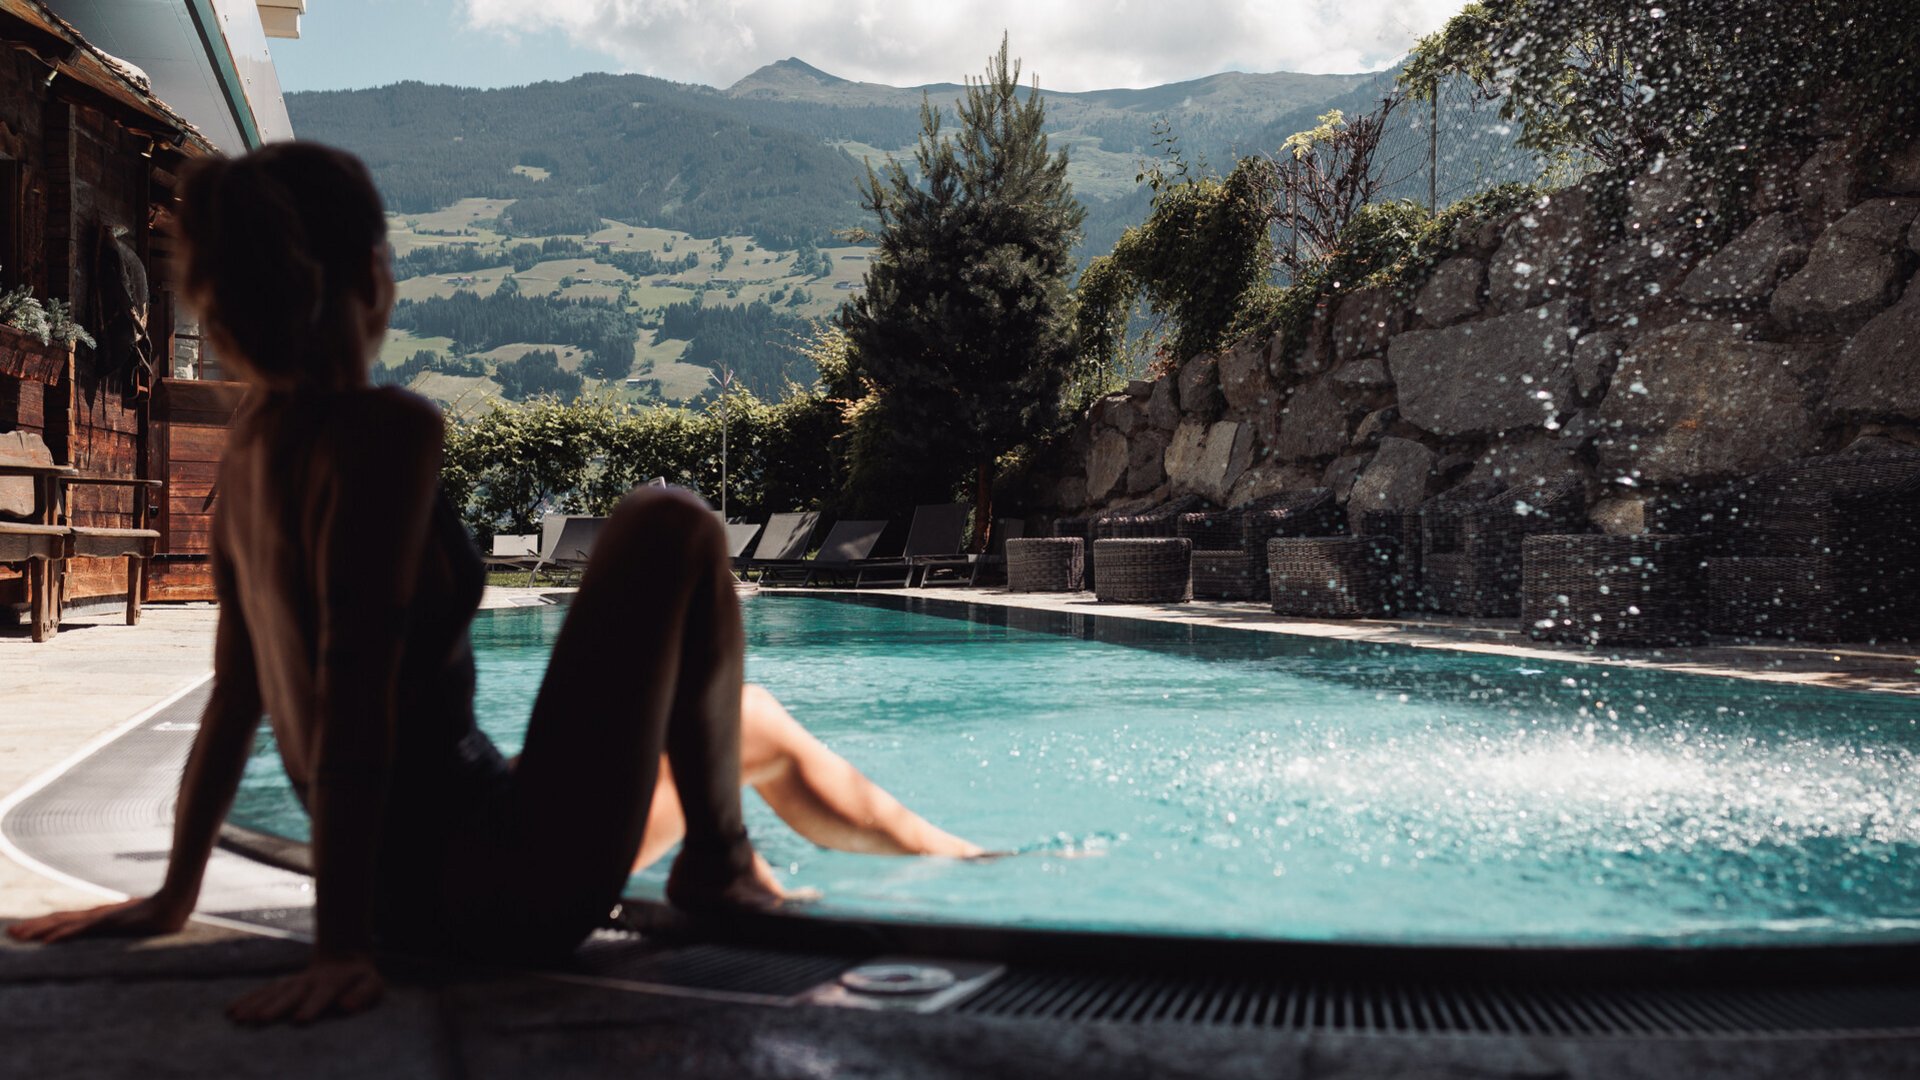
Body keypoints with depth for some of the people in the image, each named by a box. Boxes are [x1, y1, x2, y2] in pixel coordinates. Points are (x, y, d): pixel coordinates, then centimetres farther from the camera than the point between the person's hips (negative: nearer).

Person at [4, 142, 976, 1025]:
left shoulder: (253, 446, 6)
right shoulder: (384, 432, -20)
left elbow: (235, 697, 11)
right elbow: (354, 695, -24)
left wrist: (173, 897, 17)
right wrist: (342, 946, -22)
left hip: (417, 896, 9)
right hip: (505, 890, -9)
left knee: (753, 723, 25)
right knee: (670, 527, 0)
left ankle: (950, 857, 45)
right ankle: (718, 866, 7)